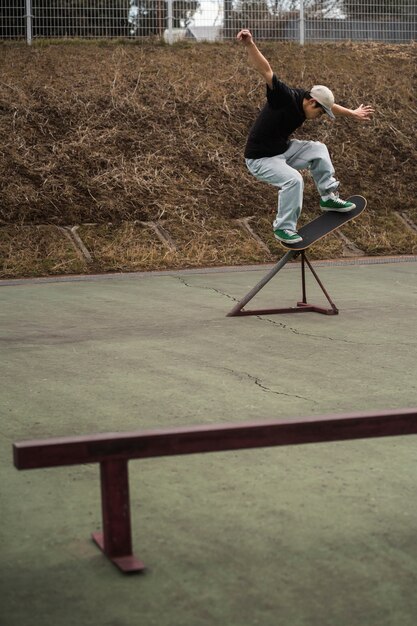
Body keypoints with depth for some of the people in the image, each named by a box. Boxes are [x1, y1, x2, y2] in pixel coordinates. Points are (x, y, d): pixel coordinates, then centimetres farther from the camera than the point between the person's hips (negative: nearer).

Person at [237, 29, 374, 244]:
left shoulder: (303, 101, -2)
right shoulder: (285, 97, -26)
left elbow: (331, 107, 20)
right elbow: (265, 70, -40)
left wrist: (352, 113, 34)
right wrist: (249, 45, -54)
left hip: (282, 149, 9)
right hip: (260, 159, -9)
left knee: (318, 149, 8)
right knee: (293, 179, -28)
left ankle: (328, 197, 17)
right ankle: (283, 228, -12)